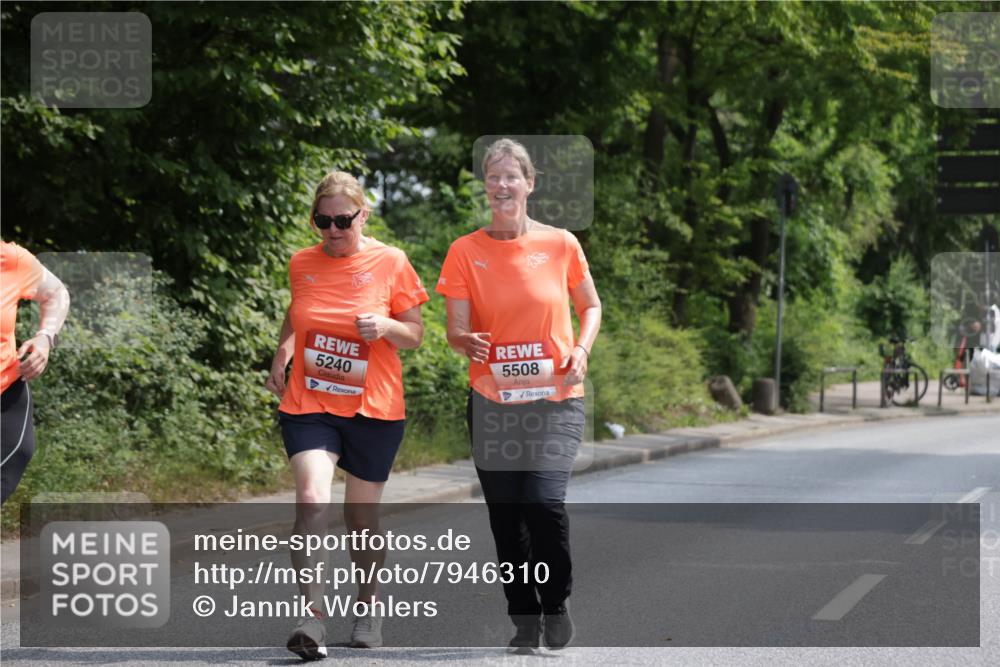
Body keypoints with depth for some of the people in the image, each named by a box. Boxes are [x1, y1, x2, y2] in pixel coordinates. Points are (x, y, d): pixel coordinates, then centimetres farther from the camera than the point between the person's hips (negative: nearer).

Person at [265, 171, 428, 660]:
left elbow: (416, 334, 3)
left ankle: (368, 603, 34)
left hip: (373, 409, -1)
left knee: (361, 515, 9)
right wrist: (283, 351, 7)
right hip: (308, 405, 1)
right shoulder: (302, 264, 5)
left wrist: (386, 326, -18)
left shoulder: (390, 263, -3)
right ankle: (312, 616, -21)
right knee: (311, 500, -20)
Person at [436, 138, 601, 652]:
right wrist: (468, 342, -24)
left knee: (546, 502, -17)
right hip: (492, 401, 2)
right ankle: (524, 618, 17)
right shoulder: (465, 252, 1)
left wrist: (581, 350, -4)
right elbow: (456, 329, -1)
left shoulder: (561, 244, 1)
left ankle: (556, 604, 4)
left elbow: (590, 306, 14)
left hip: (555, 398, -1)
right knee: (505, 514, 3)